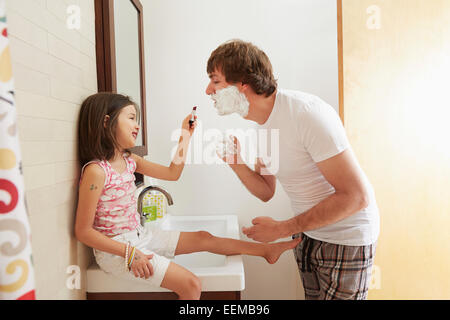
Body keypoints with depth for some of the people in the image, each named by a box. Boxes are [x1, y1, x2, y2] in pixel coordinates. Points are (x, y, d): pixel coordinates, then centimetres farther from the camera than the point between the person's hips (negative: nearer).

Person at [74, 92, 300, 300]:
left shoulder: (129, 161, 3)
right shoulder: (96, 171, -22)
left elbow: (172, 173, 9)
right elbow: (83, 231, -19)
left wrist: (185, 136, 5)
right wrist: (130, 253, -24)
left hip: (139, 237, 9)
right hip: (115, 249, -8)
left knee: (203, 239, 10)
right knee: (191, 285, -16)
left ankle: (268, 250, 22)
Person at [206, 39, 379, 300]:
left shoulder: (307, 113, -27)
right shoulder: (260, 124, -1)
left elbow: (357, 196, -27)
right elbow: (266, 192, 6)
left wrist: (283, 229, -23)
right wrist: (236, 163, -14)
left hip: (346, 237, -7)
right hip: (307, 233, 7)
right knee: (313, 295, 19)